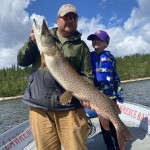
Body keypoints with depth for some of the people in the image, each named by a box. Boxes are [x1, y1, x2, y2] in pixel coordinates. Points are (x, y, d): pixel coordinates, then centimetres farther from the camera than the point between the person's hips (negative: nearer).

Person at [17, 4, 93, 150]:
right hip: (39, 105, 1)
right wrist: (32, 42, -8)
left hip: (70, 106, 0)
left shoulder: (81, 46, 10)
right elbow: (21, 61, 10)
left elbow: (87, 76, 5)